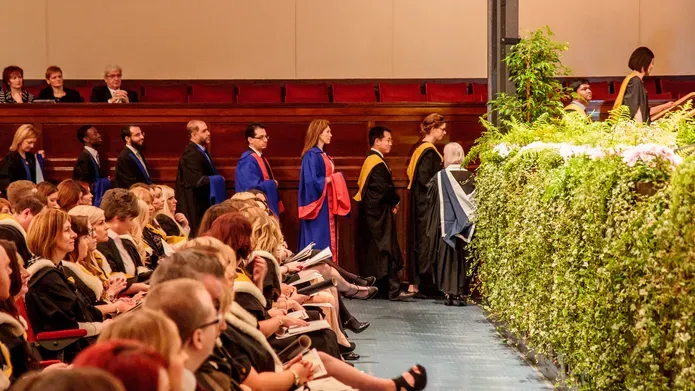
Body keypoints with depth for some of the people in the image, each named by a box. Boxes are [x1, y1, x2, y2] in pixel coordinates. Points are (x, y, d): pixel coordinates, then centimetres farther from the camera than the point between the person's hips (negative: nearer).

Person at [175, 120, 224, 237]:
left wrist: (216, 179, 2)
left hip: (204, 205, 10)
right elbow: (198, 181, -24)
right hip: (195, 208, -10)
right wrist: (219, 179, -9)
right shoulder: (190, 154, -17)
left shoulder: (202, 151, 14)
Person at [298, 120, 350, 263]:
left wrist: (335, 178, 3)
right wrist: (331, 178, -13)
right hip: (318, 206, -10)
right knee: (319, 242, -7)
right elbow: (312, 181, -23)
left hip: (327, 205, 10)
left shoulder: (324, 155, 15)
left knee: (328, 240, 9)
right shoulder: (311, 155, -14)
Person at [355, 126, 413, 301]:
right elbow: (385, 189, -22)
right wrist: (395, 201, -2)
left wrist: (392, 201, 5)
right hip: (379, 214, -10)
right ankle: (394, 290, -10)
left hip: (371, 213, 10)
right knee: (386, 252, -9)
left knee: (373, 252, 12)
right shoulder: (377, 163, -17)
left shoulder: (370, 160, 14)